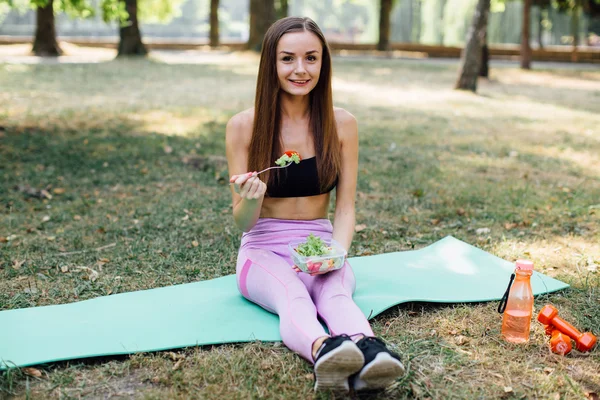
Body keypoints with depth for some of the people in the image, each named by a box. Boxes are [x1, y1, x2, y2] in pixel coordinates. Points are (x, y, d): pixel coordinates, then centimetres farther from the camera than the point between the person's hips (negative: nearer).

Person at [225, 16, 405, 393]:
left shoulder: (342, 124, 0)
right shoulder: (243, 126, -5)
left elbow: (345, 208, 2)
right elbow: (243, 222, -3)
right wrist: (251, 199, -27)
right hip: (263, 250, -1)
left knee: (334, 293, -33)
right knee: (293, 297, -35)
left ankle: (368, 351, -61)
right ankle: (324, 350, -64)